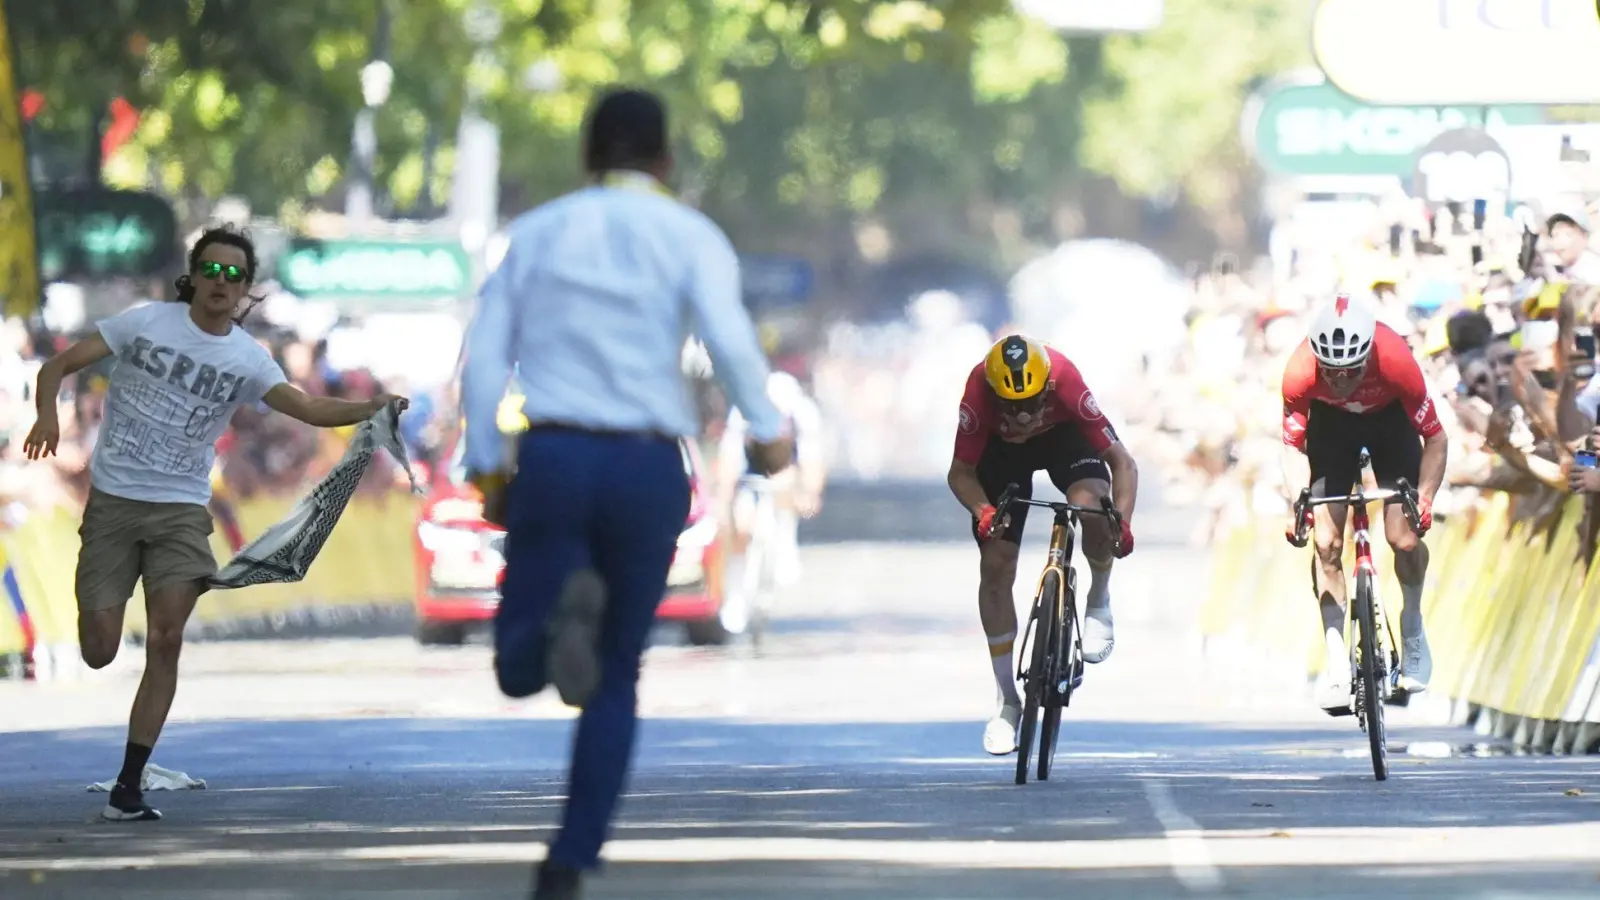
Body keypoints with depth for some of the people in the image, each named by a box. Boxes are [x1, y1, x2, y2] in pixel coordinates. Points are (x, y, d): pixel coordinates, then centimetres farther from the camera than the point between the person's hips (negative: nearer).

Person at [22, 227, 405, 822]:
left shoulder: (247, 359, 2)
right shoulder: (146, 322, -1)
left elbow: (309, 409, -5)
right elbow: (58, 366, 0)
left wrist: (372, 409, -23)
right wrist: (47, 414, -20)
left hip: (181, 509, 1)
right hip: (111, 502, -1)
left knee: (165, 642, -14)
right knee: (99, 653, -7)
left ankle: (129, 788, -8)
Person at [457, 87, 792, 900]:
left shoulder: (535, 233, 12)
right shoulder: (691, 237, 4)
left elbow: (484, 358, 4)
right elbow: (728, 337, -15)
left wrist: (485, 468, 8)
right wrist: (767, 431, -5)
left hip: (551, 459, 1)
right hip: (647, 468, -1)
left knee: (519, 672, 7)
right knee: (616, 681, 13)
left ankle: (565, 614, -30)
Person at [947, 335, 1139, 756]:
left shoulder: (1065, 384, -38)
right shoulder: (980, 393, -36)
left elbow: (1122, 462, -30)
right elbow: (961, 473, -23)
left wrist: (1122, 521, -44)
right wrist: (983, 512, -42)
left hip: (1063, 435, -1)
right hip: (1001, 449, 1)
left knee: (1092, 506, -34)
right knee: (995, 566, -7)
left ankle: (1099, 605, -3)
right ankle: (1008, 703, 5)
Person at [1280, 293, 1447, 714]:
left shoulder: (1396, 361, -38)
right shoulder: (1299, 373, -35)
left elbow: (1435, 438, -26)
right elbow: (1293, 446, -20)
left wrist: (1425, 498, -38)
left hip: (1389, 418, -1)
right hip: (1331, 423, 1)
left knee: (1404, 535, -14)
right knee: (1327, 543, -10)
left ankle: (1413, 629, 14)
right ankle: (1337, 660, -1)